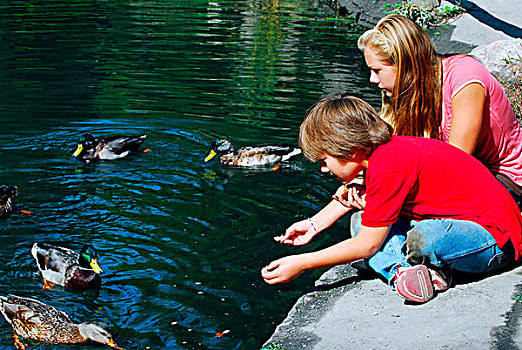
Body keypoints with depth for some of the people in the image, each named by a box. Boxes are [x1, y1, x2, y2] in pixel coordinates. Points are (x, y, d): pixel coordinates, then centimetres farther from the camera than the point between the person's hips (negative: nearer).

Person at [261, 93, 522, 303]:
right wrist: (313, 224, 22)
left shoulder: (388, 168, -26)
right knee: (365, 221, 7)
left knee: (423, 238, -40)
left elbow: (366, 245, -19)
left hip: (497, 241, -10)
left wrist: (300, 265, -12)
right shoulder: (378, 150, 3)